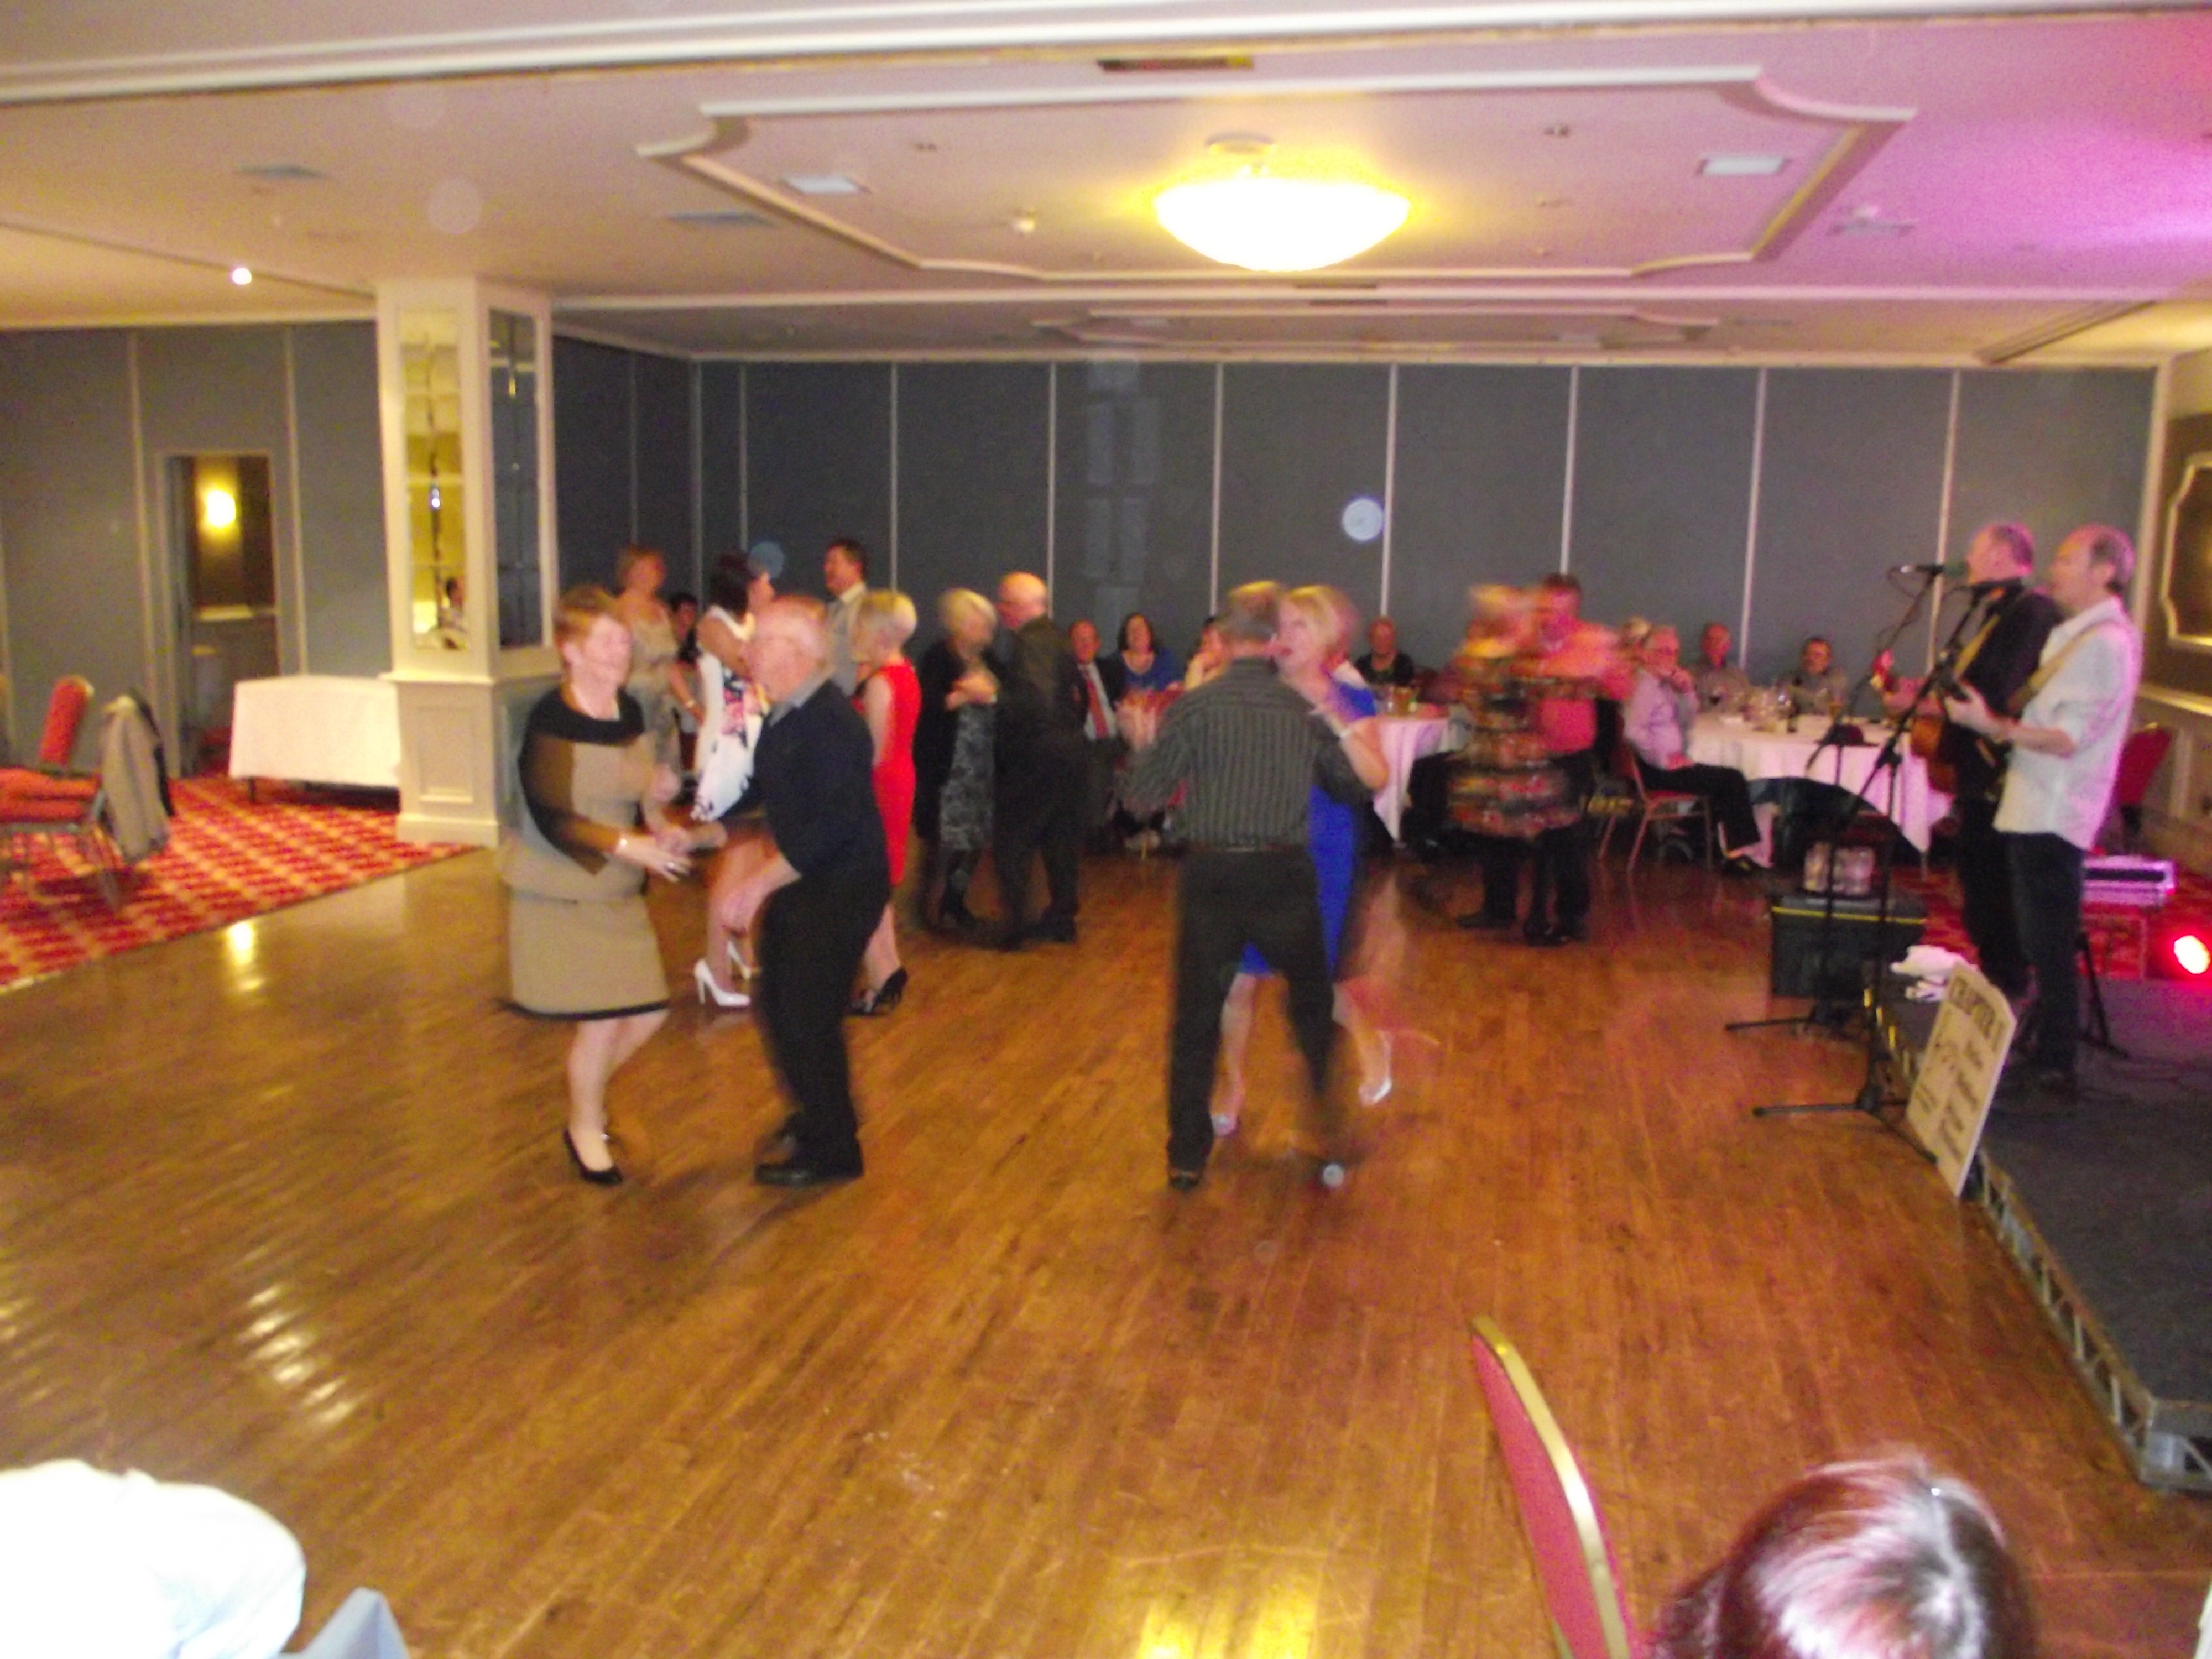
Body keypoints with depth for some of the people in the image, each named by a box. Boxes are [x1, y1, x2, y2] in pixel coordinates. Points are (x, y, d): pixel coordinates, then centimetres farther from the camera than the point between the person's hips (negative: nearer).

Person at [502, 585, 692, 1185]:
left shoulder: (630, 711, 2)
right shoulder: (551, 719, -19)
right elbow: (552, 819, -23)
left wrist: (661, 825, -6)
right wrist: (627, 846, -30)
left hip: (619, 893, 7)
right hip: (560, 894, -7)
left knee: (648, 1012, 9)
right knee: (601, 1023, -2)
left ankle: (588, 1093, 39)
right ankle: (585, 1130, 26)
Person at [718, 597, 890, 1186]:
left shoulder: (833, 724, -24)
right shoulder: (783, 717, 6)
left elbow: (830, 828, -30)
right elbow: (763, 794, 16)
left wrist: (761, 882, -29)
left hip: (841, 888, -10)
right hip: (802, 882, 10)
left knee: (806, 1016, -3)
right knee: (779, 1003, 20)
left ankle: (830, 1150, 15)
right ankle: (821, 1113, 41)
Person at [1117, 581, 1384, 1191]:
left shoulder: (1191, 707, -6)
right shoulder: (1306, 711, 0)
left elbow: (1145, 794, -3)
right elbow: (1360, 788, 10)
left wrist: (1142, 744, 15)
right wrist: (1362, 743, 29)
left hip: (1209, 876, -1)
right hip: (1283, 876, 1)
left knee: (1196, 1019, 10)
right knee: (1313, 1003, 21)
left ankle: (1187, 1156, 15)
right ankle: (1333, 1127, 25)